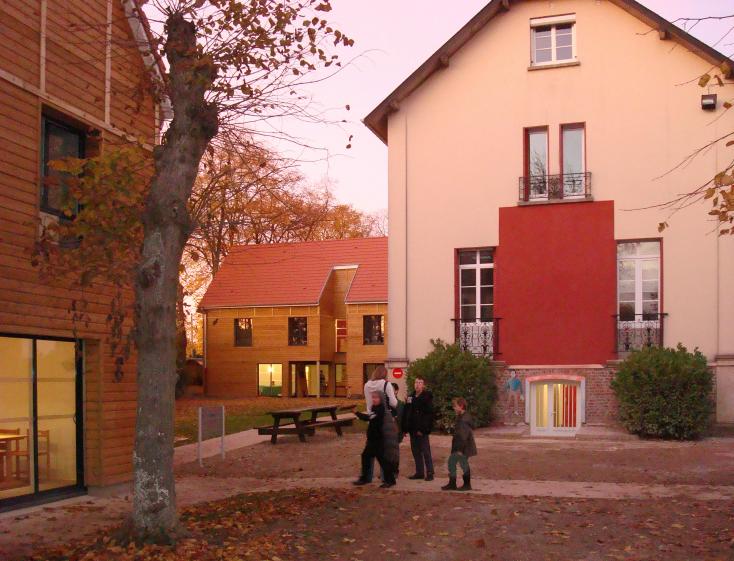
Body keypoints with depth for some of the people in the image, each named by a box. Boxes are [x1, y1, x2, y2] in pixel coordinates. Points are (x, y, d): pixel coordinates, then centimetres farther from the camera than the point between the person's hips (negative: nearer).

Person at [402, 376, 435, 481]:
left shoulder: (427, 397, -7)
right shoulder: (411, 397, 13)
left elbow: (429, 414, -14)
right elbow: (406, 414, 15)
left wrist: (423, 429, -19)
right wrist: (405, 428, 8)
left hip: (422, 430, -7)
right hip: (413, 429, 7)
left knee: (426, 452, -4)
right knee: (416, 452, 11)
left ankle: (429, 473, 1)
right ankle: (419, 472, 18)